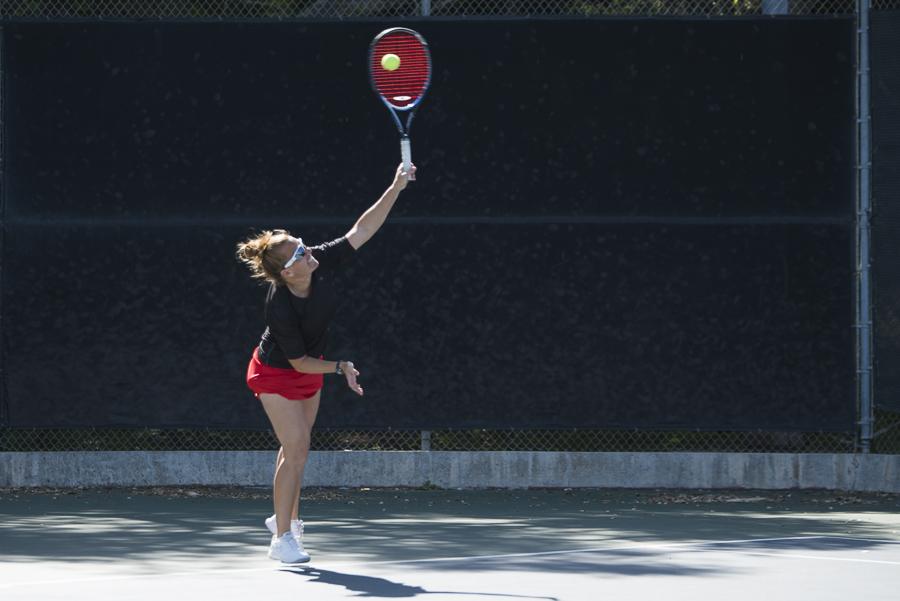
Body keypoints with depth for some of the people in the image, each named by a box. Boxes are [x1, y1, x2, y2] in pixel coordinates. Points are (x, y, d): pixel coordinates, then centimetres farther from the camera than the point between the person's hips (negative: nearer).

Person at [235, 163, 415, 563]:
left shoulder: (321, 263, -23)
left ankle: (286, 518, 34)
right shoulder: (281, 309, -38)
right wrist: (340, 368, -23)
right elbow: (299, 362, -26)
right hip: (277, 375, -7)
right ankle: (282, 538, -4)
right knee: (297, 449, -11)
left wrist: (396, 188, -24)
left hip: (309, 372, 7)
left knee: (296, 448, 17)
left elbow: (361, 230, -17)